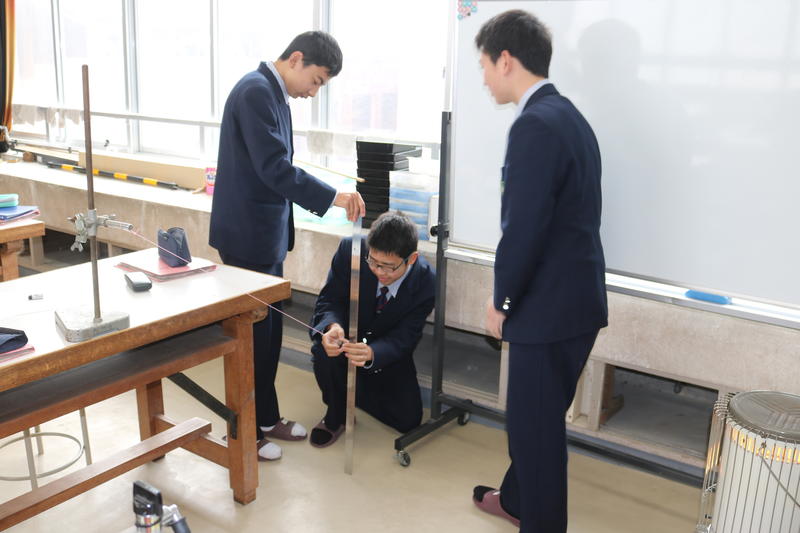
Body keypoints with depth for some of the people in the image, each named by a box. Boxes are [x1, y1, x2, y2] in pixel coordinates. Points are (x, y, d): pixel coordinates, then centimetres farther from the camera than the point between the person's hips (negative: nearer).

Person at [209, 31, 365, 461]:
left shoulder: (273, 94, 13)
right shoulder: (256, 91, -18)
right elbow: (274, 168, -25)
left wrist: (323, 198, 12)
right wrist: (333, 198, -23)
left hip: (264, 232, 10)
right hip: (247, 234, -10)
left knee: (269, 329, 16)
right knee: (251, 332, 1)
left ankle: (266, 417, 30)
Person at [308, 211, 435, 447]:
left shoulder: (425, 281, -27)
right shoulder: (350, 250, -28)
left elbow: (403, 337, -25)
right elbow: (329, 300, -18)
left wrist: (372, 354, -48)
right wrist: (332, 326, -43)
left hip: (387, 349, 1)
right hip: (345, 332, -1)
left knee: (408, 420, -8)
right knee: (325, 350, -36)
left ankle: (352, 389, 20)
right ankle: (335, 415, -5)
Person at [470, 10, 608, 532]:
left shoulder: (536, 125, -20)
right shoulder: (568, 116, 11)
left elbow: (523, 229, -22)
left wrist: (501, 301, -8)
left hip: (550, 306, -10)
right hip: (575, 296, 10)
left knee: (537, 425, 6)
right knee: (533, 414, 24)